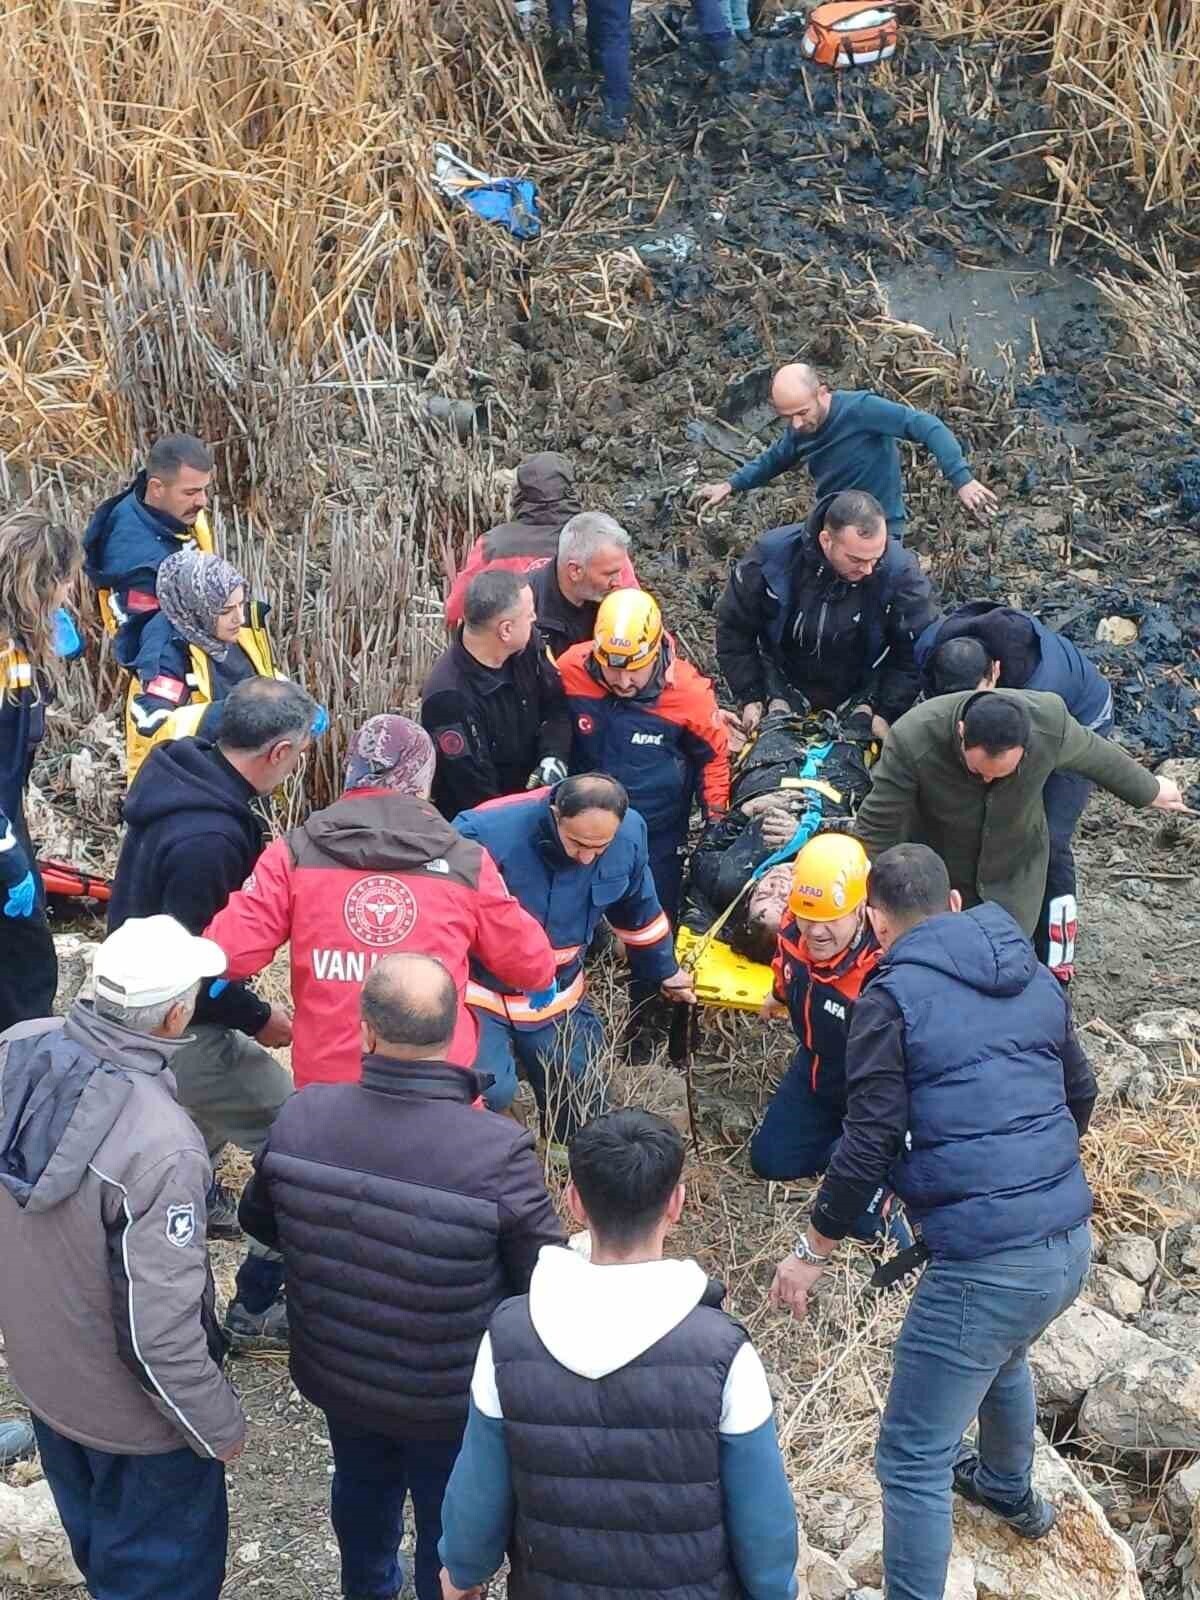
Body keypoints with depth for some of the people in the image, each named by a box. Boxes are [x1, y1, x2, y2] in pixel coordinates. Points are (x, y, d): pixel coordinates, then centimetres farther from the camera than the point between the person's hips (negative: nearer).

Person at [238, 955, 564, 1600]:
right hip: (451, 1400, -4)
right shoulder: (498, 1152, -34)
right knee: (448, 1522, 23)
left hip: (334, 1374, 5)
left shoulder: (298, 1120, -21)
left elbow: (258, 1221, 0)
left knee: (362, 1487, 33)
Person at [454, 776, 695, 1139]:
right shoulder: (488, 833, -32)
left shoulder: (629, 835, -13)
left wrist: (665, 971, 22)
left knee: (582, 1108, 13)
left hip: (558, 997, 5)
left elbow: (637, 910, 9)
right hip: (479, 989, -5)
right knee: (489, 1092, -28)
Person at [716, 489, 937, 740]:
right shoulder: (772, 556, -25)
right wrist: (750, 697, -10)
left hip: (860, 691, 0)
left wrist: (888, 713, -18)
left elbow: (914, 652, -13)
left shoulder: (900, 571, -27)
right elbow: (734, 628, -9)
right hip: (786, 686, 0)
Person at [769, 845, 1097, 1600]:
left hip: (987, 1260, -8)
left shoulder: (894, 997, -9)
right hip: (1072, 1240, 8)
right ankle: (1011, 1491, 63)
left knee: (912, 1458, 3)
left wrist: (812, 1252, -1)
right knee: (1002, 1359, 38)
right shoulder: (1035, 978, 11)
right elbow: (1081, 1092, 22)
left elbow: (871, 1144, -13)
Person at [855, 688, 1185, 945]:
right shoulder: (913, 741, -37)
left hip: (1014, 874, 2)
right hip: (933, 878, -1)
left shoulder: (1049, 722, -28)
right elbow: (876, 828, -24)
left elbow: (1095, 755, -3)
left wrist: (1150, 790, 15)